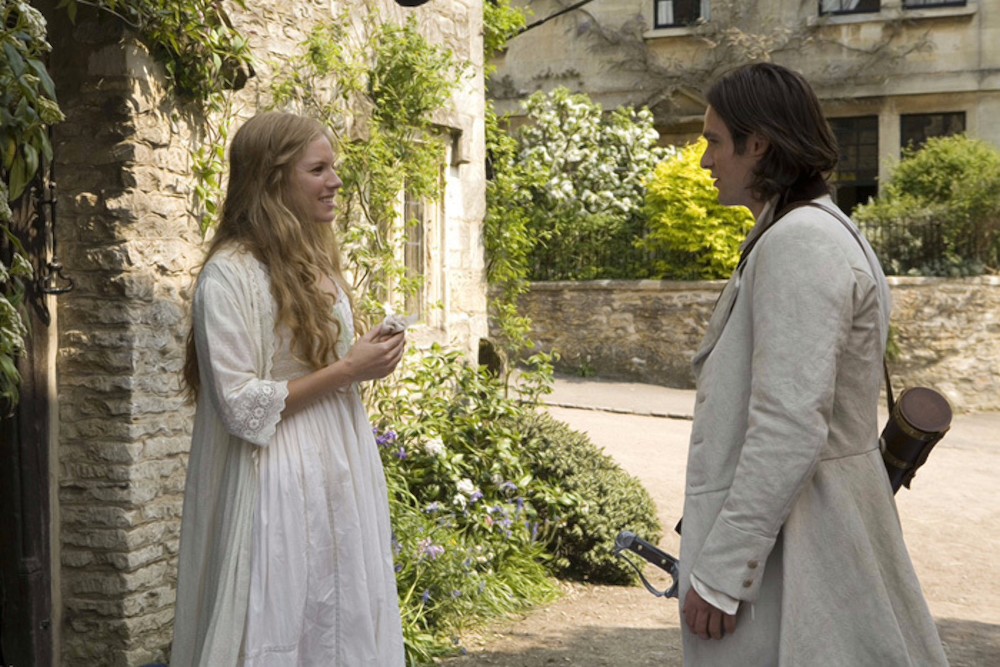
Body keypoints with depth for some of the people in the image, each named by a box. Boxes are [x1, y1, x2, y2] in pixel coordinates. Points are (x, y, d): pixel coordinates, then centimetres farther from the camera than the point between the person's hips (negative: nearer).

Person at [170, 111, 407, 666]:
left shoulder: (317, 264, 11)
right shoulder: (230, 274, -15)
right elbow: (242, 407, -18)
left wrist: (368, 361, 6)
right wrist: (346, 371, -16)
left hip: (340, 474, 8)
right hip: (279, 488, -8)